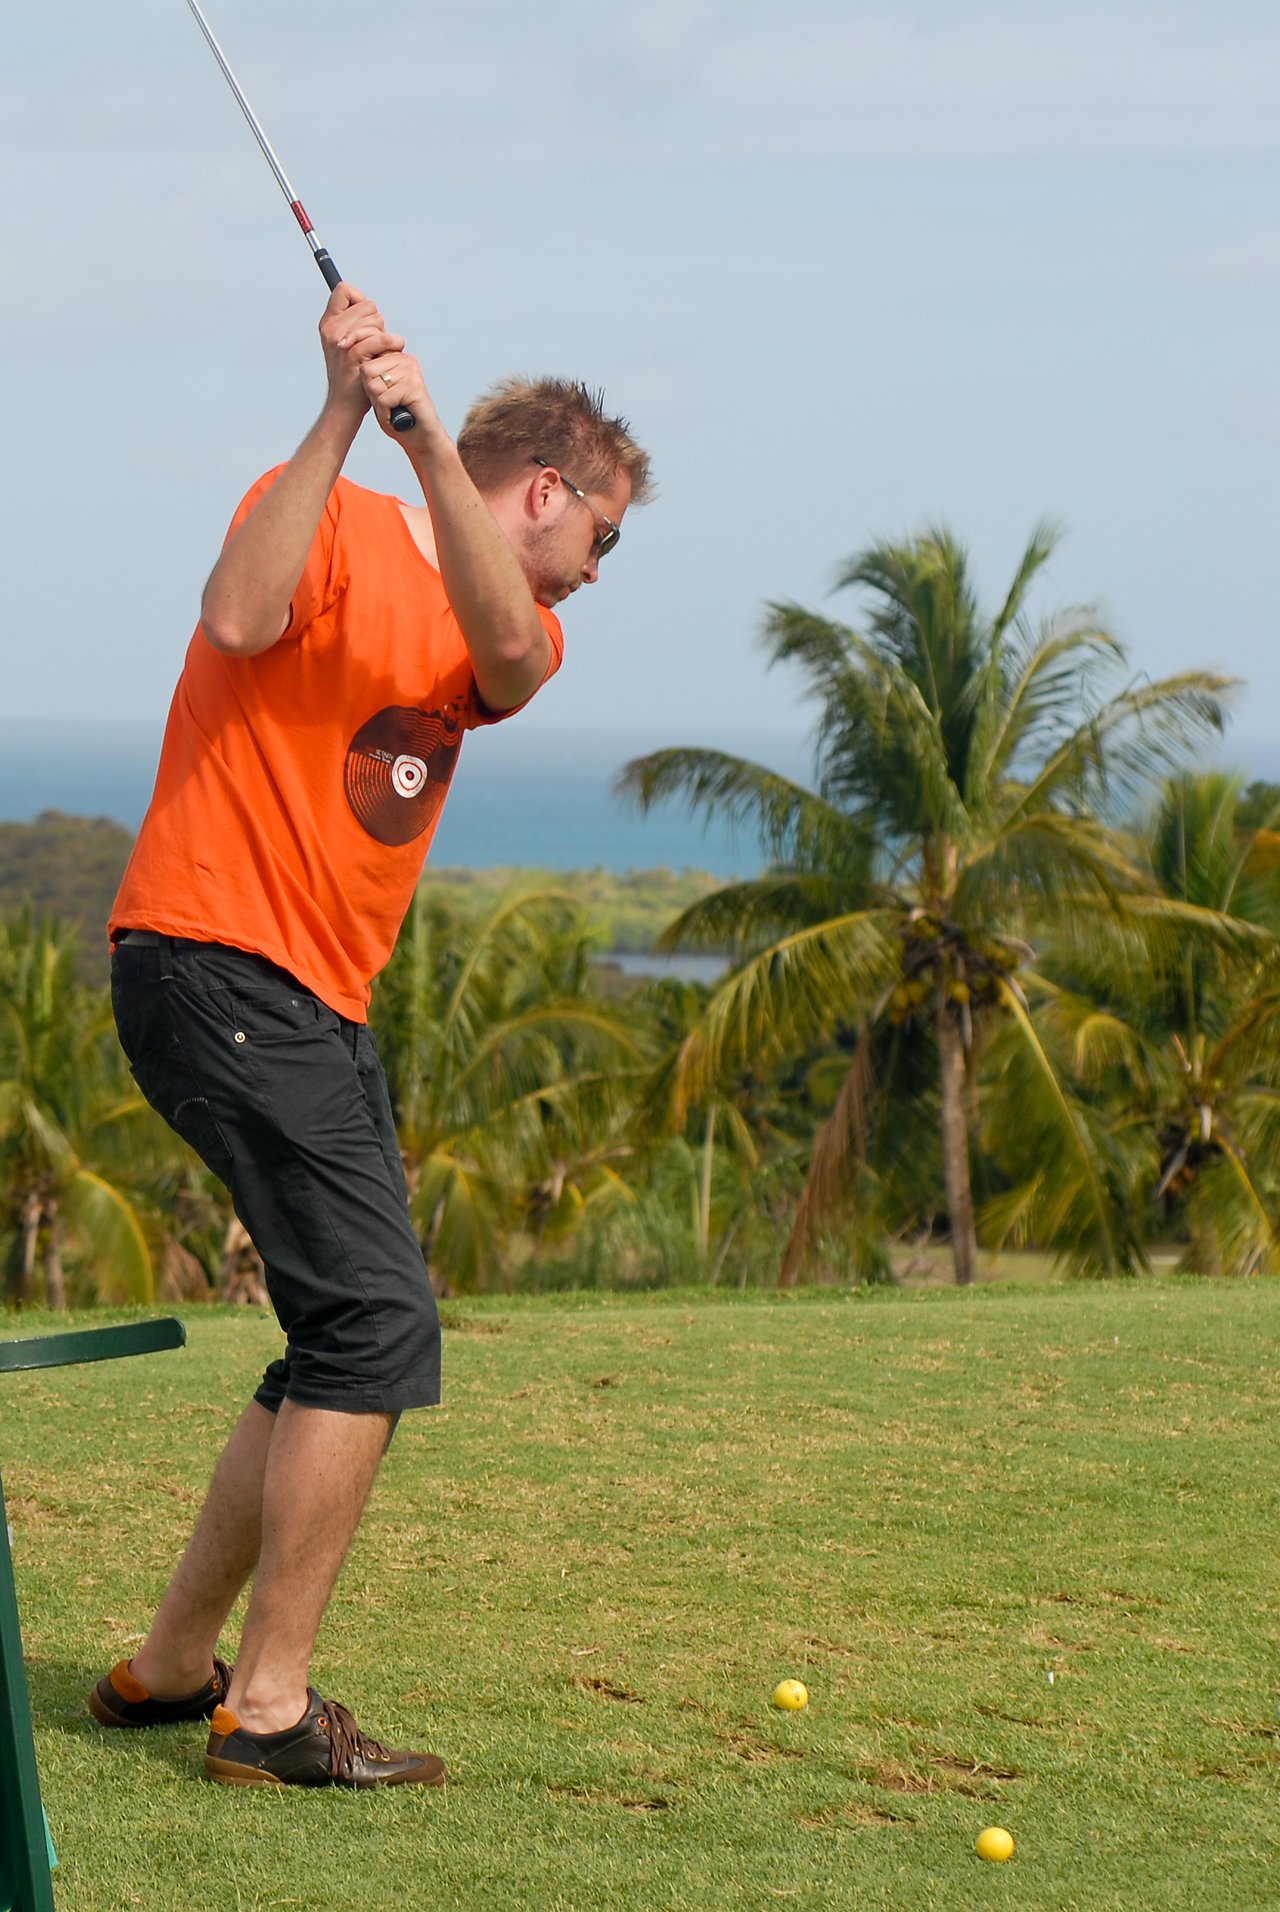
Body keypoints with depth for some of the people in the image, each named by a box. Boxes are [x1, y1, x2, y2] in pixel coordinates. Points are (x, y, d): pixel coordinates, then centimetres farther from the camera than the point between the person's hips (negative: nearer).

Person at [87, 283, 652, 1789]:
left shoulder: (510, 624, 16)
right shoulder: (330, 523, -2)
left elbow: (507, 657, -10)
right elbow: (238, 620, -24)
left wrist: (427, 438, -23)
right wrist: (344, 419, -25)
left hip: (313, 1004, 9)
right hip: (214, 964, -9)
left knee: (352, 1345, 12)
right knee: (376, 1323, -15)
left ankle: (170, 1668, 23)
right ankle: (269, 1707, -11)